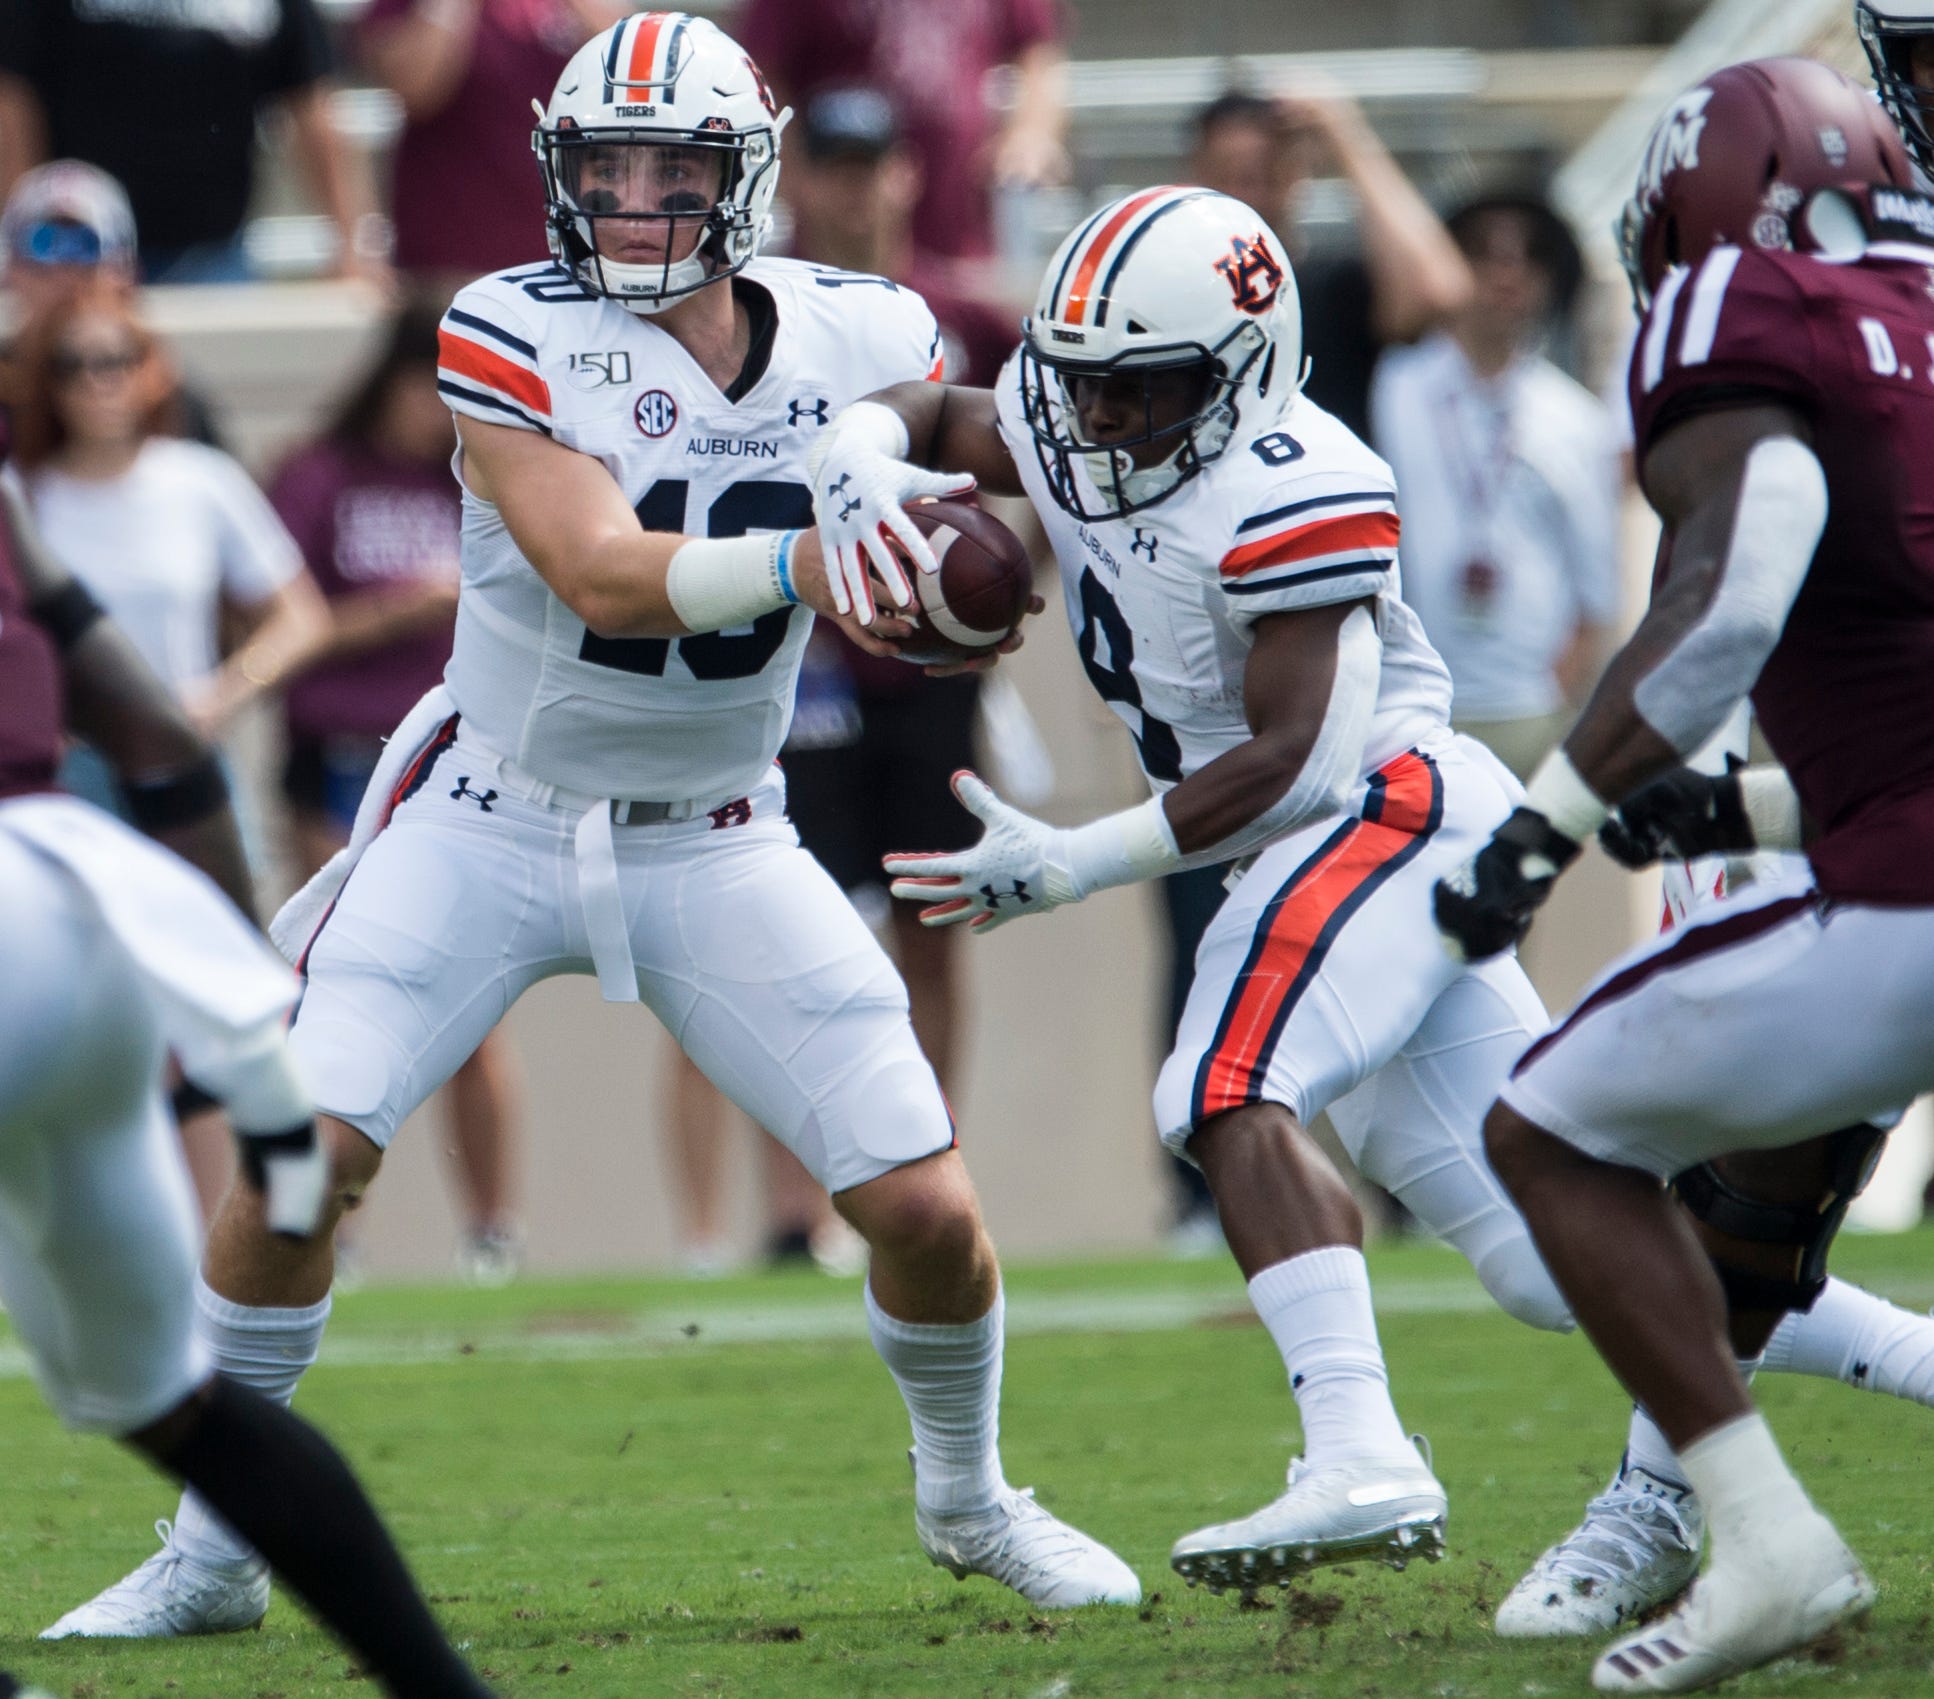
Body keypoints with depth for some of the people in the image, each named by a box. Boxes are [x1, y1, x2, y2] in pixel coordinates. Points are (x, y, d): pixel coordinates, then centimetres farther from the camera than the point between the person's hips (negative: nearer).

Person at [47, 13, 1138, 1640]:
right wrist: (794, 563, -45)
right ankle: (216, 1552, 2)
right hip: (491, 822, -2)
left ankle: (968, 1496, 28)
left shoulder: (860, 343, -6)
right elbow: (603, 579, -29)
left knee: (929, 1209, -3)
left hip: (715, 848, 2)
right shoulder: (513, 342, -16)